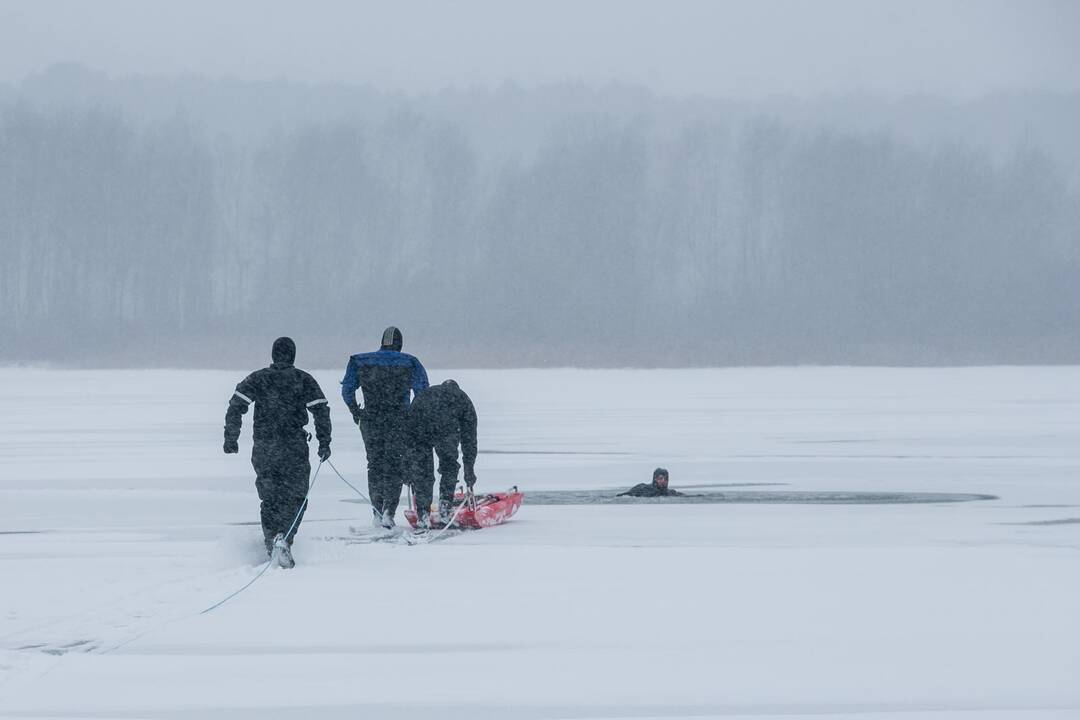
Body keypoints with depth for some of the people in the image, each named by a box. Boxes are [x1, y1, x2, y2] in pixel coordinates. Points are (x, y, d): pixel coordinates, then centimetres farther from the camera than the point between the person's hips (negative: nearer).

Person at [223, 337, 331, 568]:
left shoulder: (257, 379, 4)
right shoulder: (304, 380, 2)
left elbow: (236, 406, -4)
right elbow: (321, 410, -4)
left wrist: (231, 438, 2)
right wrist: (324, 442, 3)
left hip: (263, 449, 2)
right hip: (294, 449, -2)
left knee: (269, 498, 14)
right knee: (295, 497, 3)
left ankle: (271, 544, 13)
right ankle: (284, 537, -20)